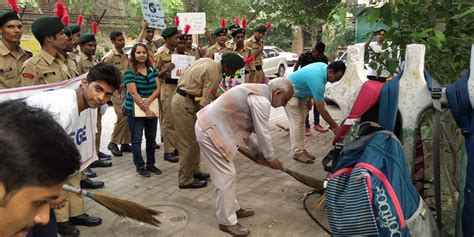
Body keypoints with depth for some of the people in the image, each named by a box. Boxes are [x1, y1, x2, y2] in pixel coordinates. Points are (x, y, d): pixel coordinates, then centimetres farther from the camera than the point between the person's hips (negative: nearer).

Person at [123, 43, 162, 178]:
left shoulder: (152, 70, 6)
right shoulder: (130, 72, -9)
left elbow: (158, 88, 0)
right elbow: (133, 93, -15)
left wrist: (148, 101, -18)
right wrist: (146, 109, -19)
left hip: (152, 108, 5)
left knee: (151, 138, 10)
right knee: (137, 138, 3)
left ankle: (150, 164, 23)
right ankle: (140, 166, 13)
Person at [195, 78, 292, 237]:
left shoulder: (257, 92, 14)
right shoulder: (262, 101, -19)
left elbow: (243, 127, 18)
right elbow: (263, 133, -13)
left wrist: (259, 151, 18)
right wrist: (270, 158, 3)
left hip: (209, 126, 11)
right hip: (210, 132, -11)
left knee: (228, 173, 19)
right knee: (225, 176, -3)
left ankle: (233, 208, 33)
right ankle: (227, 221, 10)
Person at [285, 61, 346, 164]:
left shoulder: (323, 66, -8)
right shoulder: (317, 80, -35)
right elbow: (321, 109, -30)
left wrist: (309, 99, 14)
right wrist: (334, 126, -23)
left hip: (299, 93, 10)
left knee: (301, 121, 11)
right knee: (296, 123, -9)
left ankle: (301, 149, 18)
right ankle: (297, 153, -1)